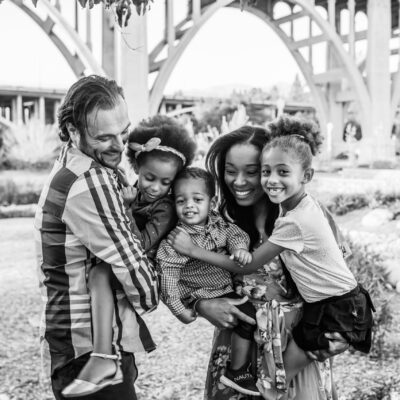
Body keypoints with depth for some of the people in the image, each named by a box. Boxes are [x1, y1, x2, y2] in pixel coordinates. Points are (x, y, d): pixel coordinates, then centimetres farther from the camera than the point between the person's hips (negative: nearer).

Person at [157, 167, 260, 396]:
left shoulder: (217, 222, -3)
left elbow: (235, 233, -2)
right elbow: (167, 274, -24)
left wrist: (240, 247, -27)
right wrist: (179, 310, -25)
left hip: (228, 286, 8)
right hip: (203, 295, -8)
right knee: (247, 314, -17)